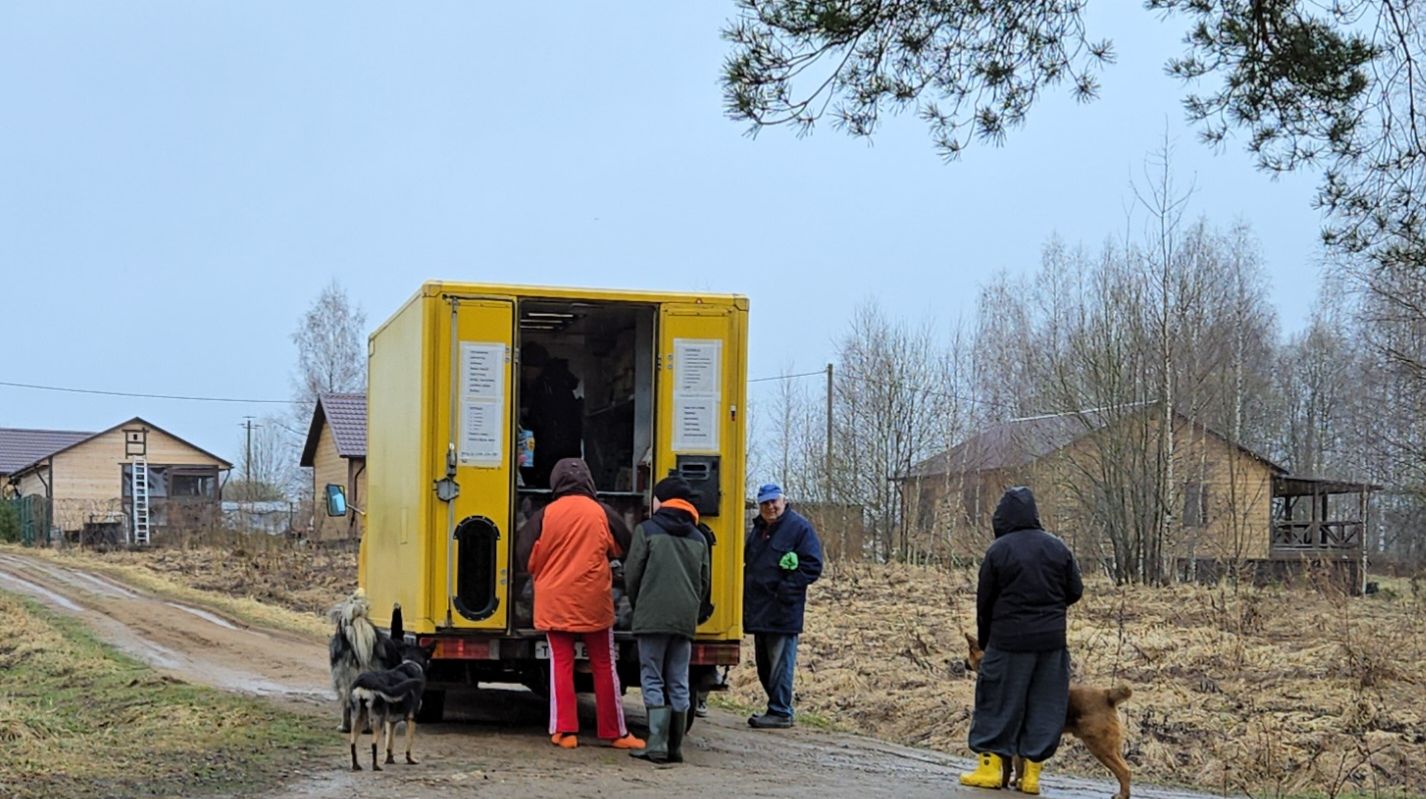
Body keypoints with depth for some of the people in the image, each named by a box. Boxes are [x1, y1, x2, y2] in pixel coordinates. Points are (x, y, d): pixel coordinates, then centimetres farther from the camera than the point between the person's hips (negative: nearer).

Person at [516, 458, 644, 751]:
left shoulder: (545, 515, -6)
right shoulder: (602, 513, -4)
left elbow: (527, 558, -5)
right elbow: (623, 549, 8)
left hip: (555, 603, 0)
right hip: (594, 603, 0)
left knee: (561, 665, 8)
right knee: (603, 667, 9)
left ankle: (565, 731, 4)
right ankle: (615, 732, 14)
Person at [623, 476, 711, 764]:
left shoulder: (647, 530, -1)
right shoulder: (698, 538, 14)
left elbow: (632, 575, -2)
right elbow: (704, 583, 16)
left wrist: (638, 605, 14)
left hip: (652, 618, -4)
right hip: (686, 619, 4)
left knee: (653, 681, -1)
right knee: (678, 684, 9)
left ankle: (657, 743, -10)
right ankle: (675, 747, 9)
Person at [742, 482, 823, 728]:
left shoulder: (799, 527, -7)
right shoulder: (758, 529, 18)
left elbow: (812, 567, -11)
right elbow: (748, 562, 29)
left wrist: (787, 587, -17)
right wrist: (746, 585, 12)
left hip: (783, 611, -9)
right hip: (758, 610, 9)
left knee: (780, 663, -7)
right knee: (763, 663, 13)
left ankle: (780, 712, -4)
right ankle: (777, 707, 22)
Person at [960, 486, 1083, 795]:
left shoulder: (998, 551, -6)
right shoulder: (1057, 547, 4)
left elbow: (985, 600, 0)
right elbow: (1075, 592, 7)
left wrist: (984, 639, 13)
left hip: (1009, 639, -3)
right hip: (1051, 641, 3)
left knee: (998, 701, 6)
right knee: (1044, 705, 7)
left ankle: (991, 767, 6)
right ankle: (1031, 773, 7)